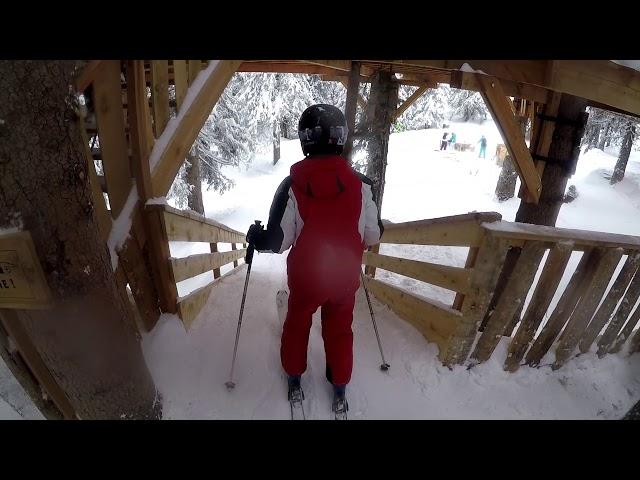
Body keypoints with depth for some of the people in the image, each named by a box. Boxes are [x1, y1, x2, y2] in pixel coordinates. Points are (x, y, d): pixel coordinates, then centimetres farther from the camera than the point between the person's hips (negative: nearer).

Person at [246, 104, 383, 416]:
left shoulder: (292, 185, -20)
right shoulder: (360, 184, -15)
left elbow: (277, 242, -15)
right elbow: (373, 237, -6)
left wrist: (255, 237, 6)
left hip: (305, 276, -1)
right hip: (346, 276, 1)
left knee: (297, 323, 25)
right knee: (340, 330, 22)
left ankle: (294, 379, 45)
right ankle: (340, 390, 40)